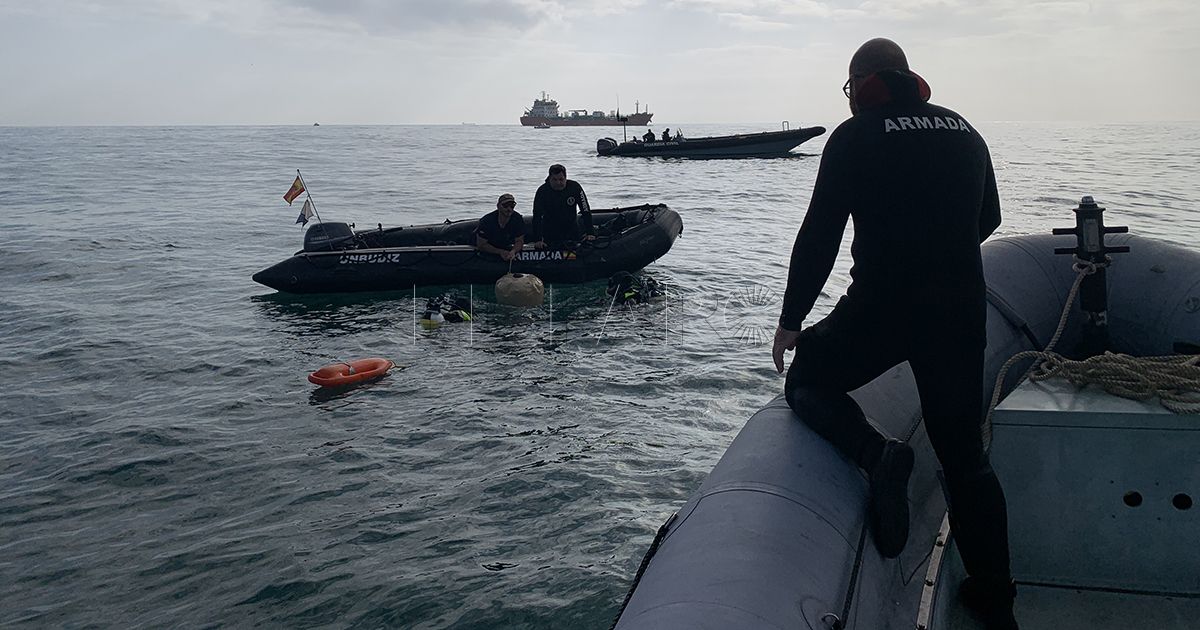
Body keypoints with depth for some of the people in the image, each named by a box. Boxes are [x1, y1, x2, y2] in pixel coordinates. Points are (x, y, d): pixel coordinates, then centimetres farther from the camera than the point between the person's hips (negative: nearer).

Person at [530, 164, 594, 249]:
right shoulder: (542, 191, -14)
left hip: (572, 231, 1)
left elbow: (586, 211, -10)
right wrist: (537, 240, -27)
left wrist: (590, 233, -18)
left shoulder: (574, 187, -11)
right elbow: (537, 216, -18)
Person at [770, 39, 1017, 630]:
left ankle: (876, 453, -11)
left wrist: (791, 320, -2)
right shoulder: (964, 131, 12)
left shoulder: (855, 136, -3)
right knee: (964, 452, 15)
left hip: (882, 306, -5)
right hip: (962, 309, 5)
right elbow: (987, 219, 22)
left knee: (807, 383, 18)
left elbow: (819, 235, -7)